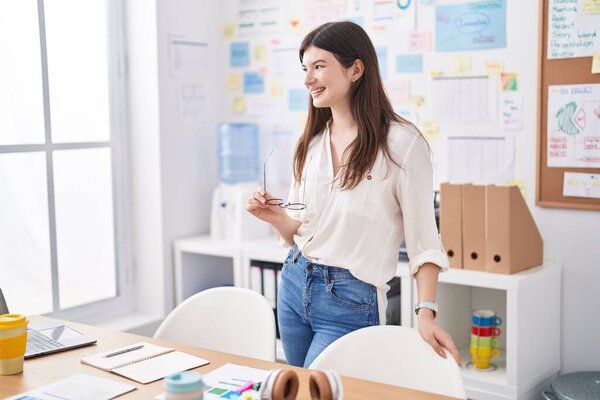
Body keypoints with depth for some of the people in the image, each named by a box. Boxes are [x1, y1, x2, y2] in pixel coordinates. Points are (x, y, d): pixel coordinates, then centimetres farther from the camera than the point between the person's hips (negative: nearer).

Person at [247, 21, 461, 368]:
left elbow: (423, 241, -11)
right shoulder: (312, 143, 6)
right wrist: (277, 217, -8)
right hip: (294, 284, 7)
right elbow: (301, 232, 12)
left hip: (351, 300, -6)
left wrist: (427, 313, -20)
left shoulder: (401, 142, -12)